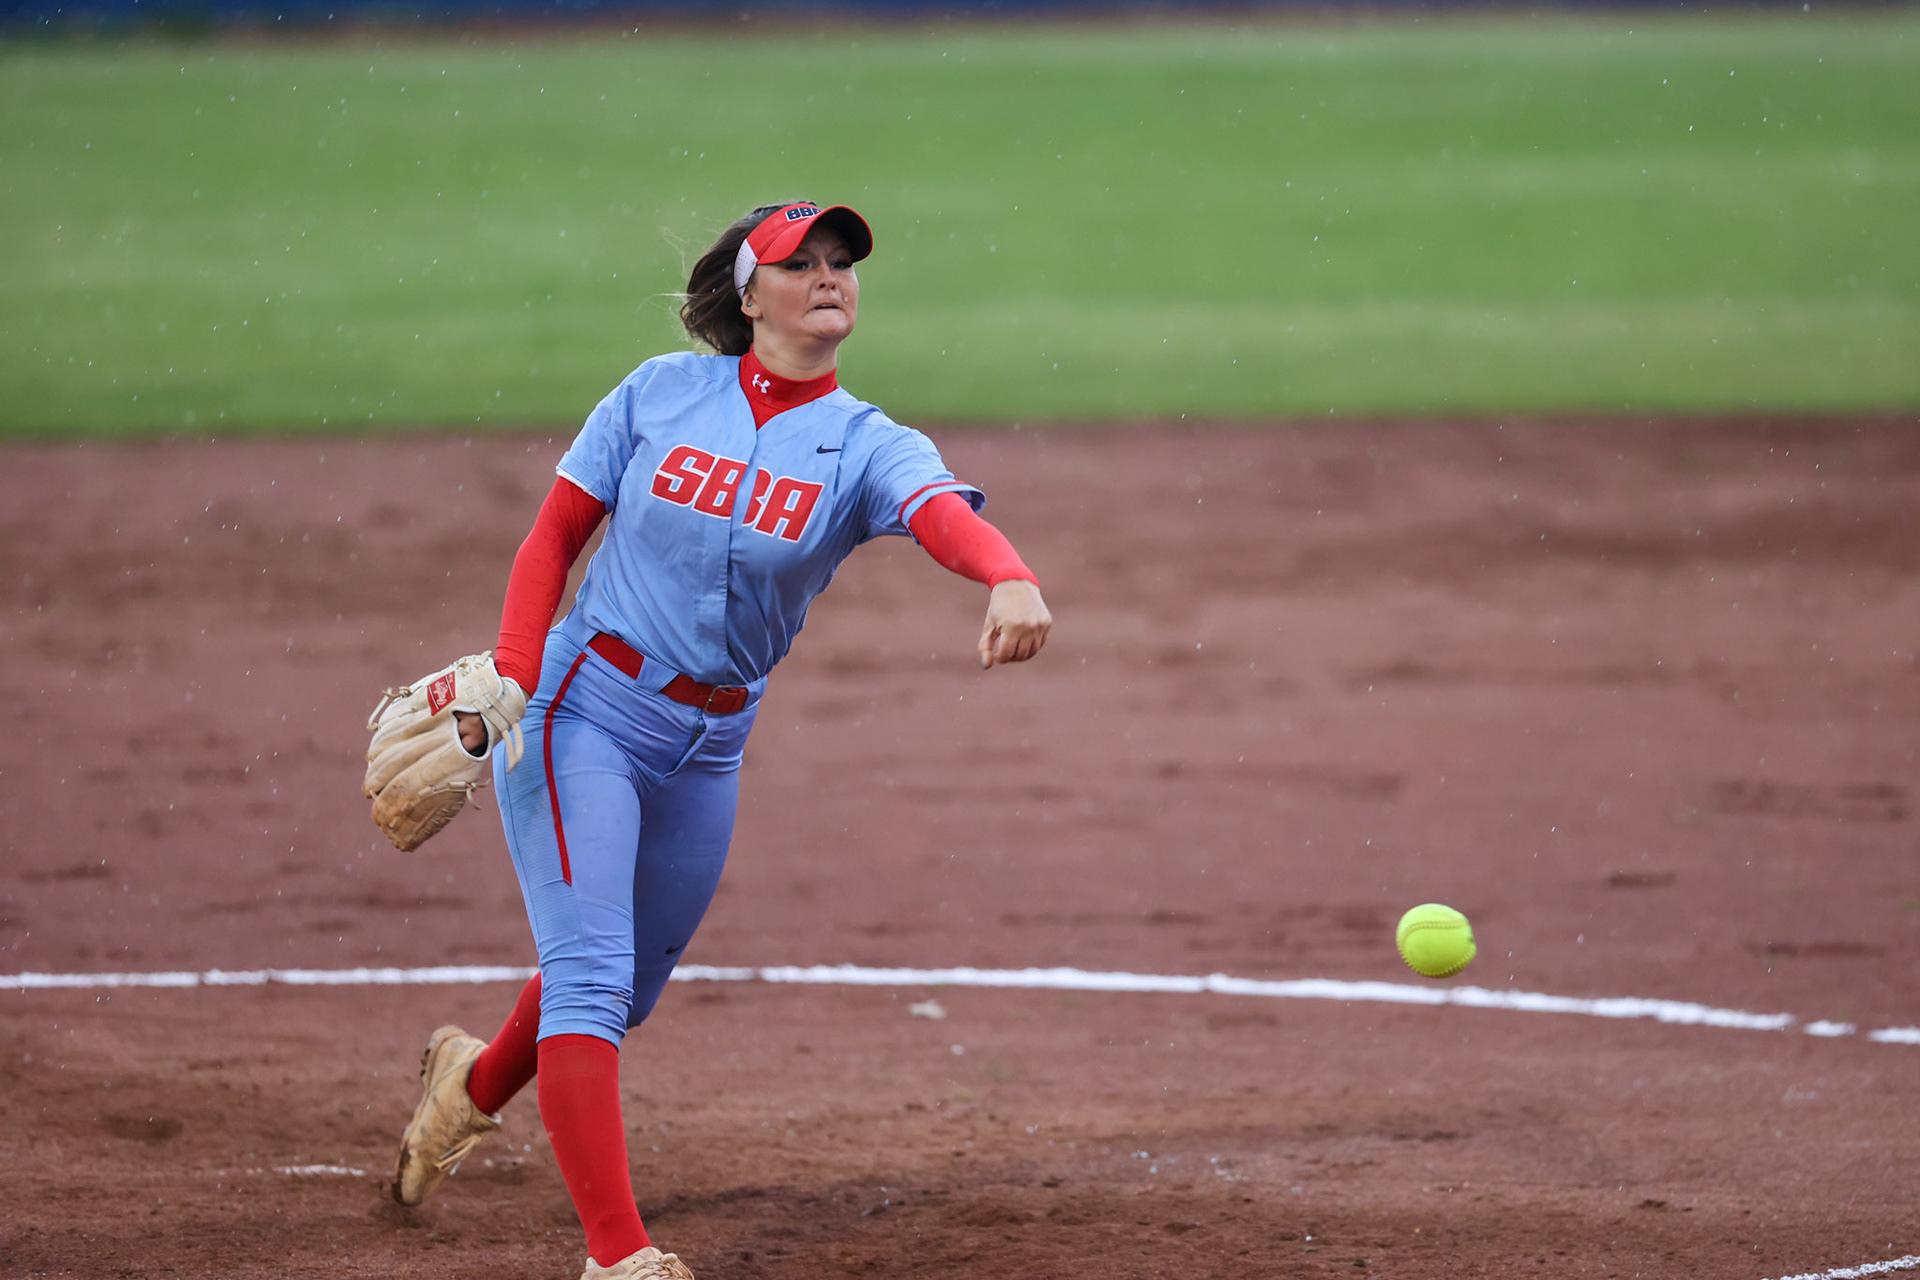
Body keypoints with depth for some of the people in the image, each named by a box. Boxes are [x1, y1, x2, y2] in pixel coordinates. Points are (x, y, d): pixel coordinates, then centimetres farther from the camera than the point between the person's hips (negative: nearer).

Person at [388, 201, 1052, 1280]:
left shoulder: (869, 448, -4)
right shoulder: (661, 393, -4)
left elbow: (951, 518, -26)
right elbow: (555, 535, 1)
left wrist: (1014, 582, -48)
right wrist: (512, 678, -12)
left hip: (710, 743, 4)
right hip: (585, 706, -3)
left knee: (629, 985, 19)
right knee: (590, 971, -16)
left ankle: (476, 1082, 51)